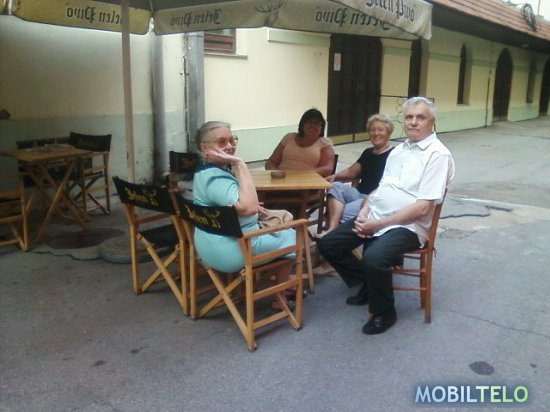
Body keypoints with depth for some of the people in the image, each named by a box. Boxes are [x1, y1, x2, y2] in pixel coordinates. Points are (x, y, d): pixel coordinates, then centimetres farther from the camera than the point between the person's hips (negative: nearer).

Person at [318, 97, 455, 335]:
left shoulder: (438, 155, -11)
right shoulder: (398, 150, 15)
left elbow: (422, 208, -18)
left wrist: (378, 224, -17)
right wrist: (363, 214, -2)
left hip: (407, 226, -8)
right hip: (374, 217, 8)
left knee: (373, 258, -33)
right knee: (328, 244, 1)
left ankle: (384, 312, -4)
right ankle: (367, 285, 21)